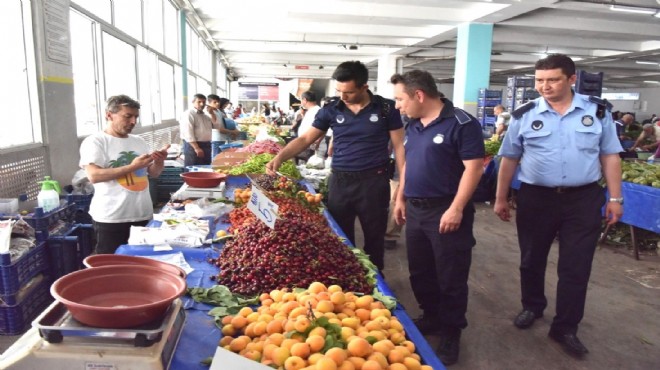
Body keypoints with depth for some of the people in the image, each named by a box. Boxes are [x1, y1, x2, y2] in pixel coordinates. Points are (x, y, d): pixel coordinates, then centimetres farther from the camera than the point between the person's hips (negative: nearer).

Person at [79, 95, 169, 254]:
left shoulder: (139, 141, 12)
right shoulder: (95, 141, -5)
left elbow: (154, 173, 16)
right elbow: (94, 176, -18)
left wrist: (159, 161, -6)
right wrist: (132, 166, -21)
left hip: (143, 215, 6)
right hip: (111, 219, -5)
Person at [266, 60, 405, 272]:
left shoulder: (386, 108, -4)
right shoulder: (331, 110, 1)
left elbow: (399, 146, -1)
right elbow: (306, 138, 4)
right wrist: (280, 157, -11)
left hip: (373, 181, -2)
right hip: (339, 181, 2)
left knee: (375, 236, 12)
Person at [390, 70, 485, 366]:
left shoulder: (461, 123, -14)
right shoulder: (413, 126, 10)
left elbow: (474, 167, -17)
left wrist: (456, 209, -21)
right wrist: (400, 199, 15)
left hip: (445, 212, -7)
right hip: (415, 209, 8)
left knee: (450, 277, 5)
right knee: (420, 272, 17)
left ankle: (451, 333, 22)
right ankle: (431, 318, 37)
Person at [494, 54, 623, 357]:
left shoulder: (598, 111, 1)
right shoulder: (525, 115, -2)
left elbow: (610, 156, 5)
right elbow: (509, 159, 2)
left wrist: (615, 198, 2)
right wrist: (500, 198, 3)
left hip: (583, 199, 0)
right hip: (536, 198, 0)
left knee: (575, 267, 4)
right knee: (531, 260, 14)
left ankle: (565, 328, 19)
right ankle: (532, 307, 38)